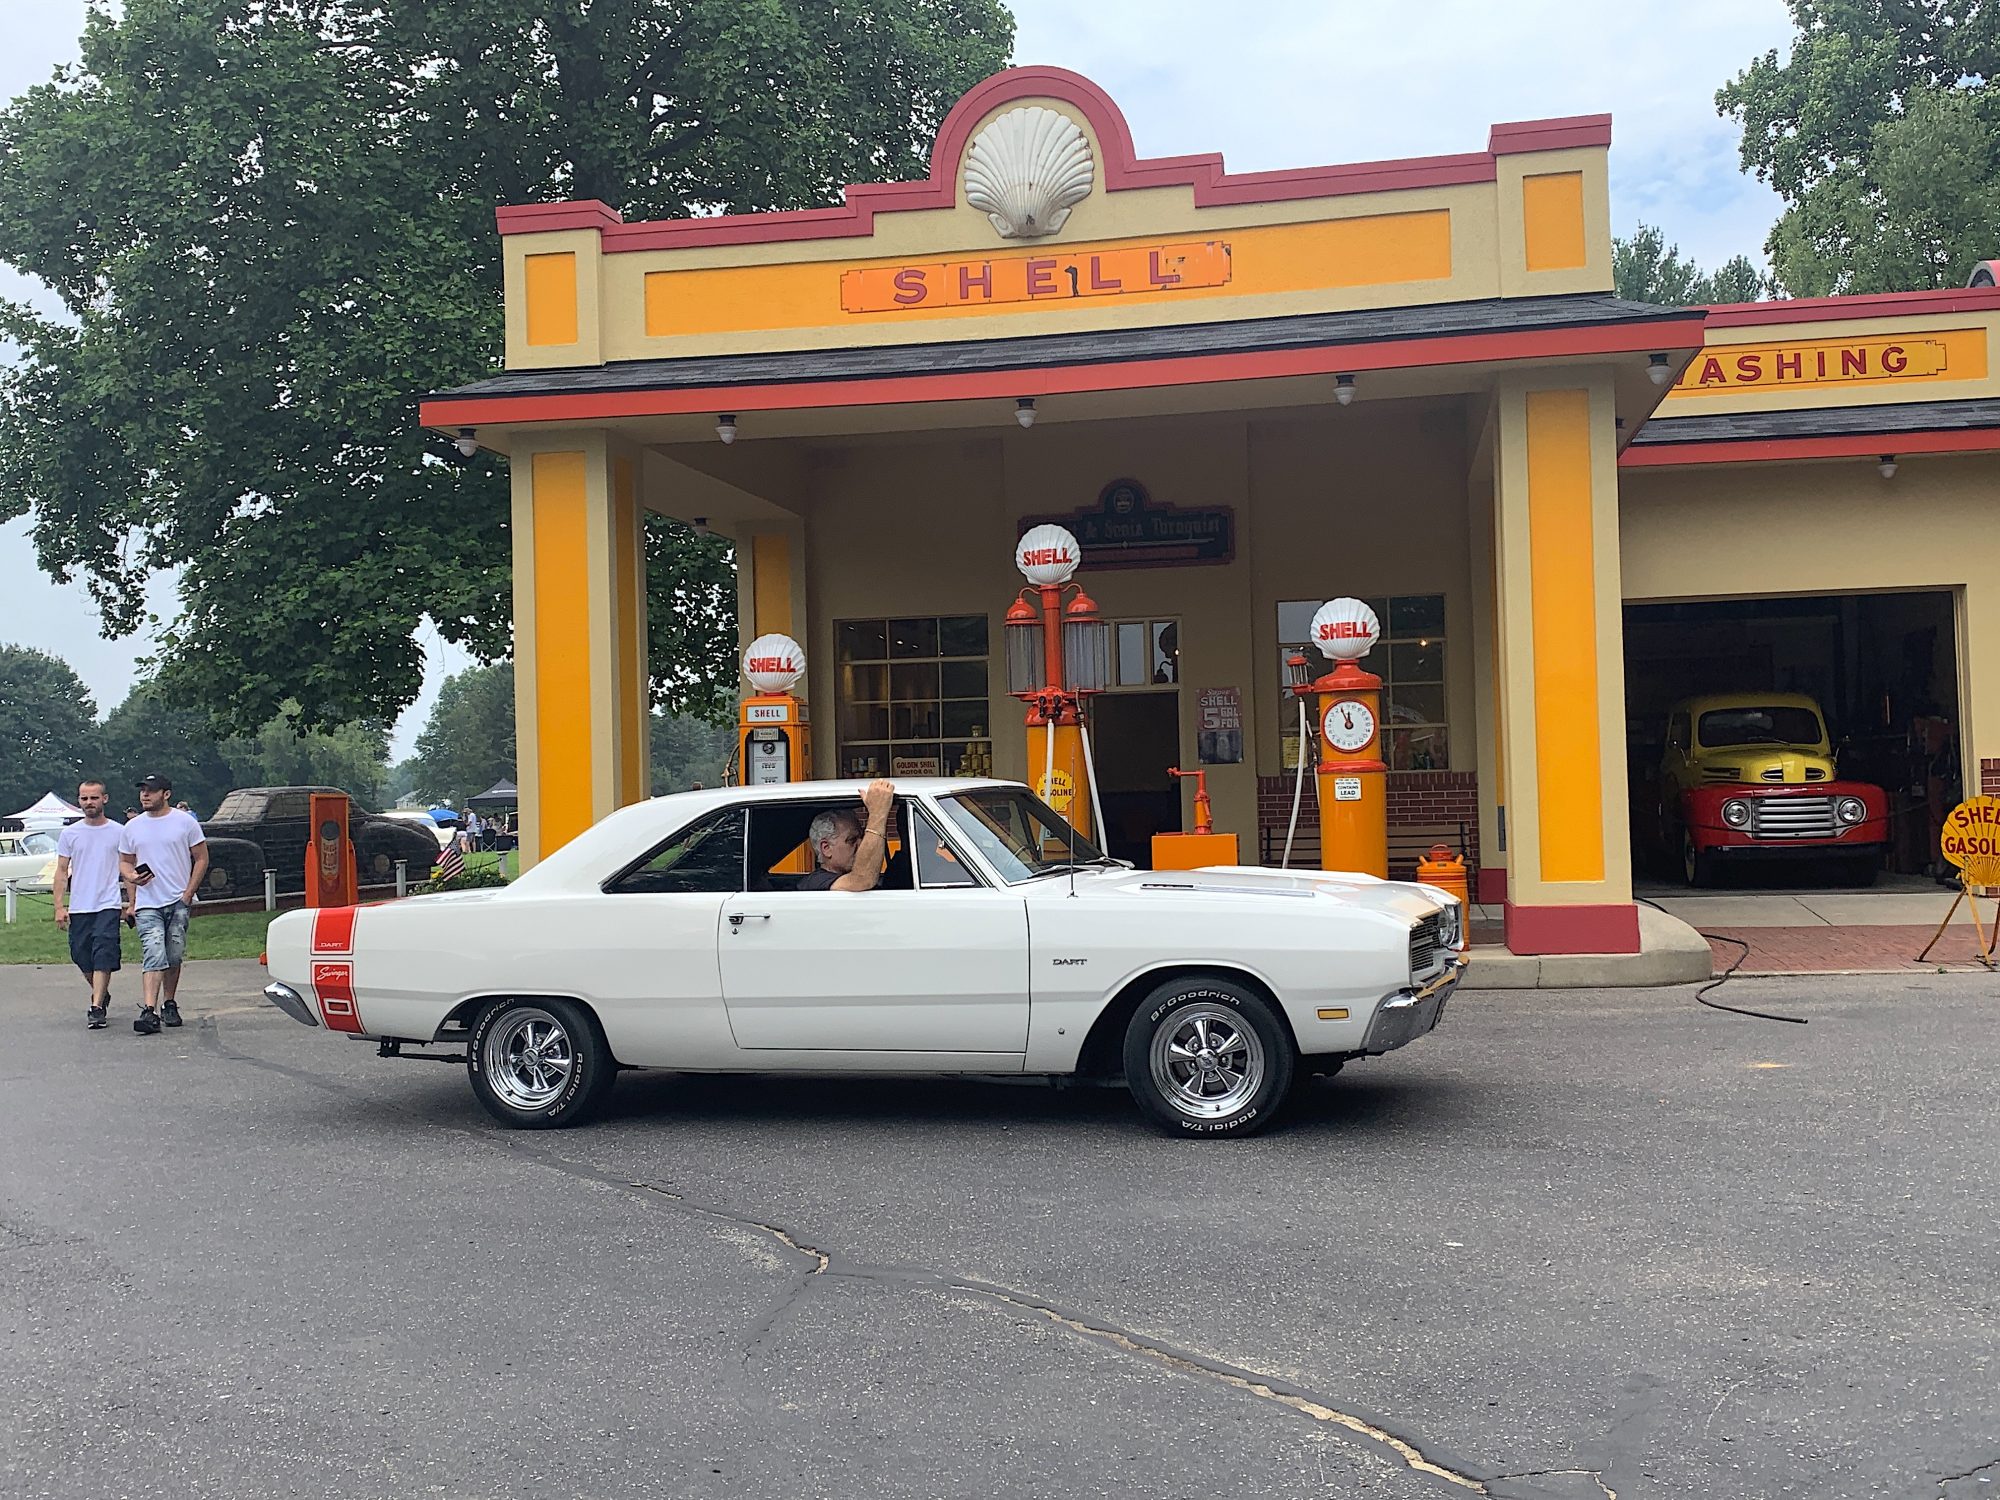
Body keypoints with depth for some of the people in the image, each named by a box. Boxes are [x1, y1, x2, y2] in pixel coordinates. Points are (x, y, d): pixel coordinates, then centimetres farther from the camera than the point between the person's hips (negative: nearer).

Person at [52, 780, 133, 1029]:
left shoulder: (119, 832, 4)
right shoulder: (69, 833, 8)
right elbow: (61, 871, 8)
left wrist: (131, 903, 3)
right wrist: (59, 906, 0)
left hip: (108, 905, -3)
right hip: (78, 907, 3)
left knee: (103, 955, -13)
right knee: (82, 957, 10)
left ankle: (97, 1008, -15)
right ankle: (102, 995, 33)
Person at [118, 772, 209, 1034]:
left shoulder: (185, 821, 1)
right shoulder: (132, 827, 9)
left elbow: (201, 859, 3)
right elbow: (125, 861, 18)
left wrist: (188, 894, -5)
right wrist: (132, 876, -6)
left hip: (179, 902, 0)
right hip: (148, 904, 0)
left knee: (174, 957, 7)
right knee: (154, 956, -14)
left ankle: (168, 1005, 23)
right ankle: (150, 1011, -21)